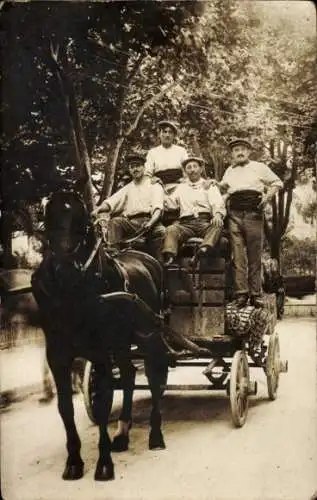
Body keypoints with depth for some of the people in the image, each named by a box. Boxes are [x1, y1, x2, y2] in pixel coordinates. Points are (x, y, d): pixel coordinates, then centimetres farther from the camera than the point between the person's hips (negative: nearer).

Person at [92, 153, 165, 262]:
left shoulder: (154, 185, 14)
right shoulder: (127, 188, 27)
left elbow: (158, 207, -4)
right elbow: (111, 201, 11)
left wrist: (151, 222, -25)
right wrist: (99, 209, -11)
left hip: (148, 220, -3)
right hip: (131, 223, 4)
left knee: (160, 231, -34)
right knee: (115, 222, -24)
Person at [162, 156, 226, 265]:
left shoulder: (210, 186, 21)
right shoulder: (181, 187, 29)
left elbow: (218, 204, 5)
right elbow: (170, 203, 18)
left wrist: (218, 214, -19)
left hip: (205, 222, -1)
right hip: (186, 223, 1)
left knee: (217, 225, -35)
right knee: (171, 230, -30)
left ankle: (205, 248, -57)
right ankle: (169, 257, -49)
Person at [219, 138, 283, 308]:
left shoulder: (259, 167, 16)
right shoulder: (229, 171, 25)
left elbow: (277, 183, 15)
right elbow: (223, 190, 33)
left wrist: (267, 196, -1)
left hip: (253, 213, -2)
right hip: (234, 214, 2)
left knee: (255, 254, -3)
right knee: (238, 254, -6)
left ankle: (256, 294, -1)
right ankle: (241, 293, -8)